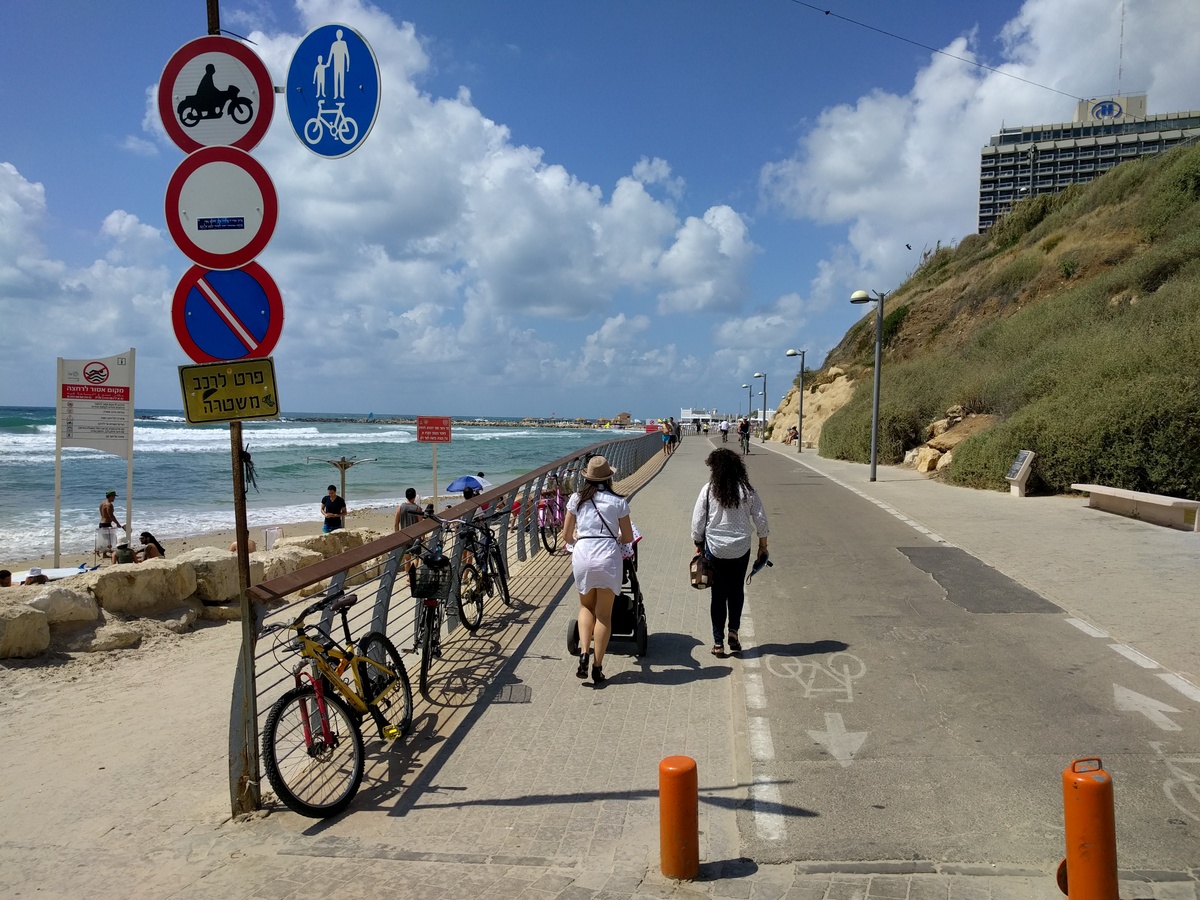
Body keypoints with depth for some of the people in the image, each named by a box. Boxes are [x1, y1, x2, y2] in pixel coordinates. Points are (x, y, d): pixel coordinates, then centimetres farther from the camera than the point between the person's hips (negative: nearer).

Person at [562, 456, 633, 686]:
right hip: (608, 556, -1)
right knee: (604, 614, 9)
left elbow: (566, 535, 10)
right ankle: (597, 669, 10)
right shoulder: (618, 501, 4)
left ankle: (583, 653, 3)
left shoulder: (577, 499, 7)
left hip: (582, 556, 1)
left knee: (586, 606, 22)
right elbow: (628, 537, 9)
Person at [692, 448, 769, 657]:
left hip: (715, 549, -1)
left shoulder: (708, 490, -9)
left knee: (718, 594, 9)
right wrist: (763, 546, 12)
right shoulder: (747, 491, -5)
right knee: (737, 591, 20)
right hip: (741, 549, 1)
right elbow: (761, 521, -1)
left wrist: (699, 544, 10)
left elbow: (697, 522, -5)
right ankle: (733, 631, 11)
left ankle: (718, 642, 13)